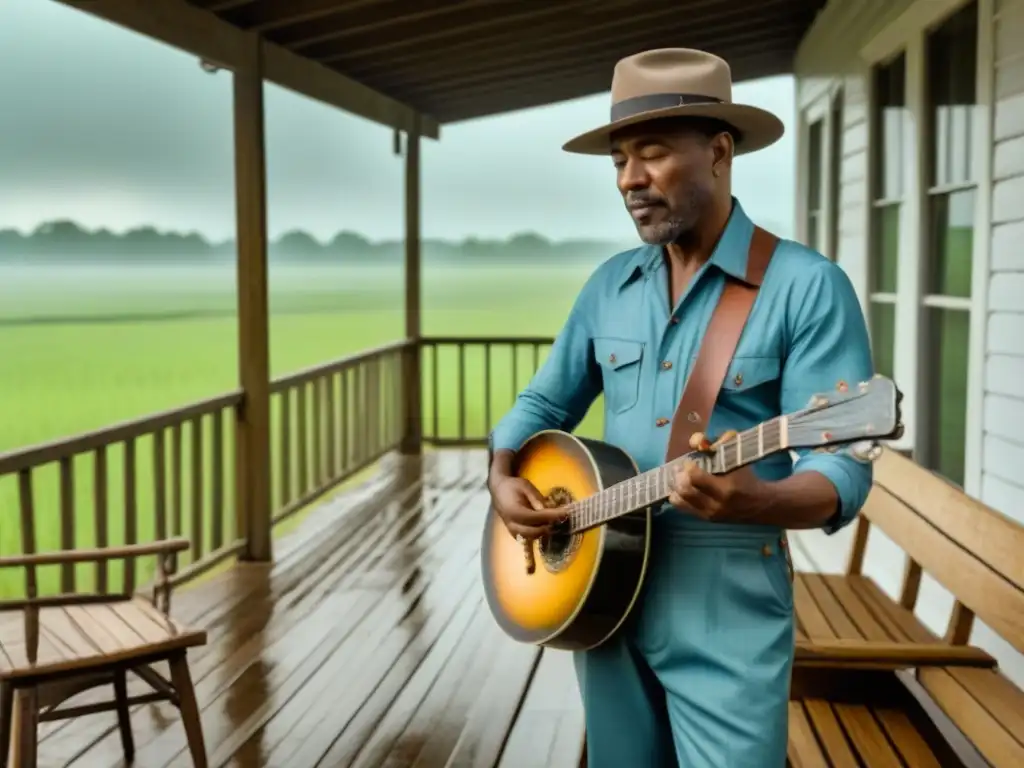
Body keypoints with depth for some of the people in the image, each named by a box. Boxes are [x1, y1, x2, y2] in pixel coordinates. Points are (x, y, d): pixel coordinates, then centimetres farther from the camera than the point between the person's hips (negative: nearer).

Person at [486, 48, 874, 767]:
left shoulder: (807, 287, -12)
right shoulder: (609, 284, 7)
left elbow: (843, 471, -17)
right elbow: (543, 402, 15)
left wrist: (753, 500, -36)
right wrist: (503, 481, -4)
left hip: (729, 607, -5)